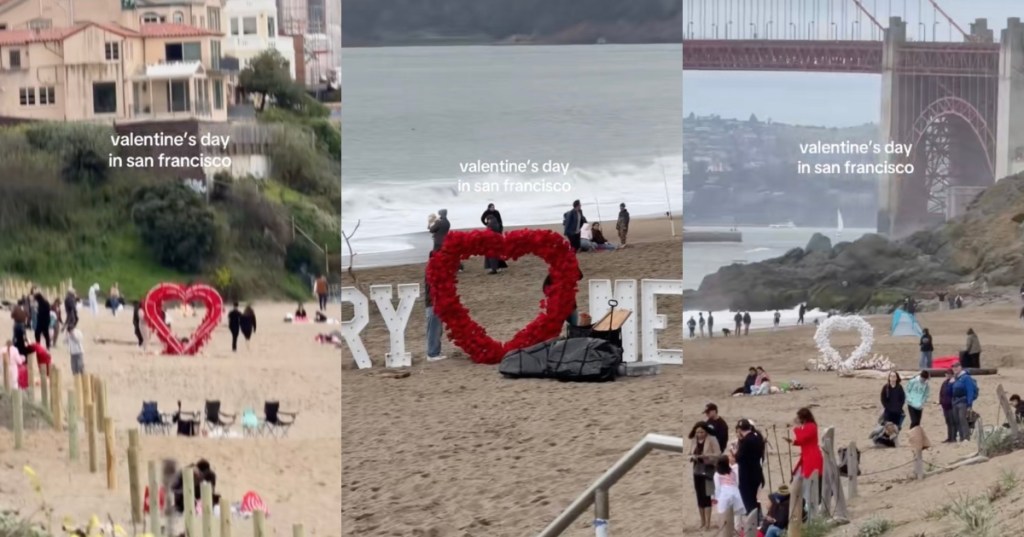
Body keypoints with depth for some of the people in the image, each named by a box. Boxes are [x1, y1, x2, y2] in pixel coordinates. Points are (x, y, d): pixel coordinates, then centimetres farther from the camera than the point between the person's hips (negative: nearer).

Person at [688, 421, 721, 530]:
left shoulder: (712, 440, -7)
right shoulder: (694, 441, 8)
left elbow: (718, 454, -12)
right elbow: (690, 454, 15)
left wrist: (706, 455, -25)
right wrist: (692, 457, -8)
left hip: (708, 470, -5)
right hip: (697, 470, 5)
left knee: (706, 496, -8)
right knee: (699, 497, 7)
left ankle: (708, 523, -6)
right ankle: (702, 523, 15)